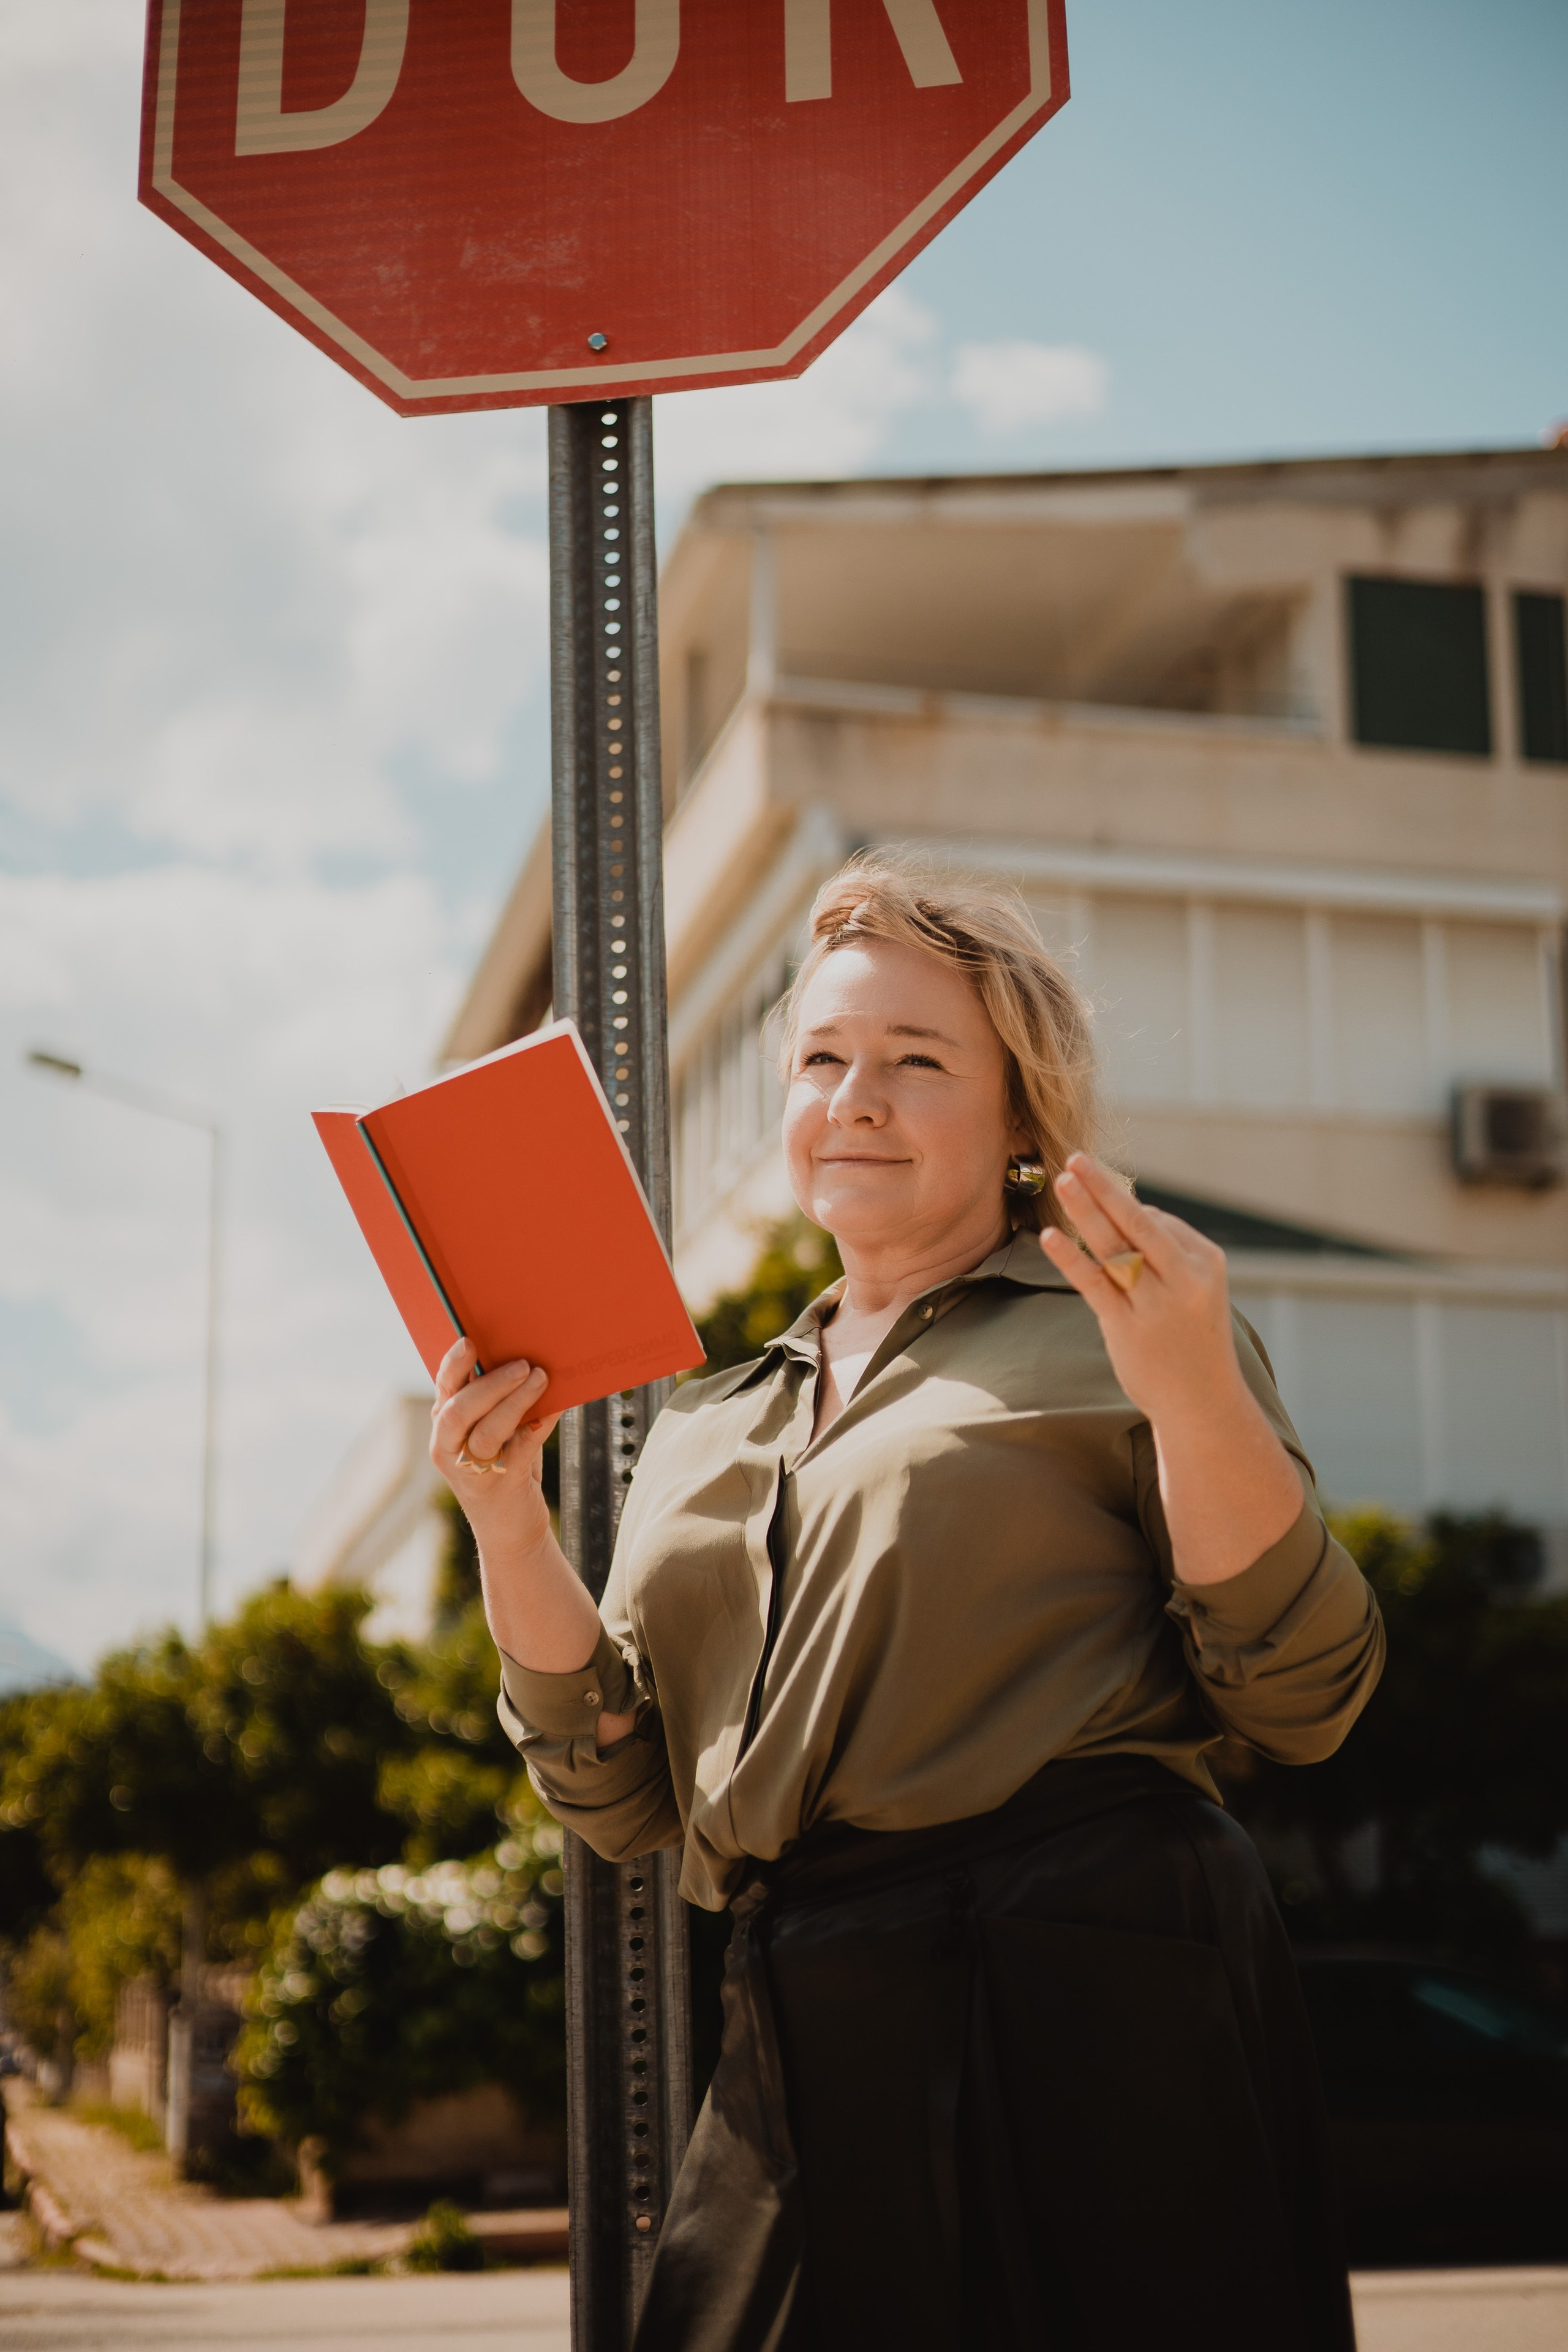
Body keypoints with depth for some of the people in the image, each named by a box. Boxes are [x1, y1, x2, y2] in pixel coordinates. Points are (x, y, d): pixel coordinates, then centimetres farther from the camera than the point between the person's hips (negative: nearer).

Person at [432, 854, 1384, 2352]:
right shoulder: (705, 1431, 18)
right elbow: (625, 1800, 12)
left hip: (1091, 2022, -4)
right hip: (805, 2068, 4)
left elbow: (1305, 1702, -4)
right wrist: (508, 1526, 0)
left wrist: (1192, 1397, -17)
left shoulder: (1106, 1331, 4)